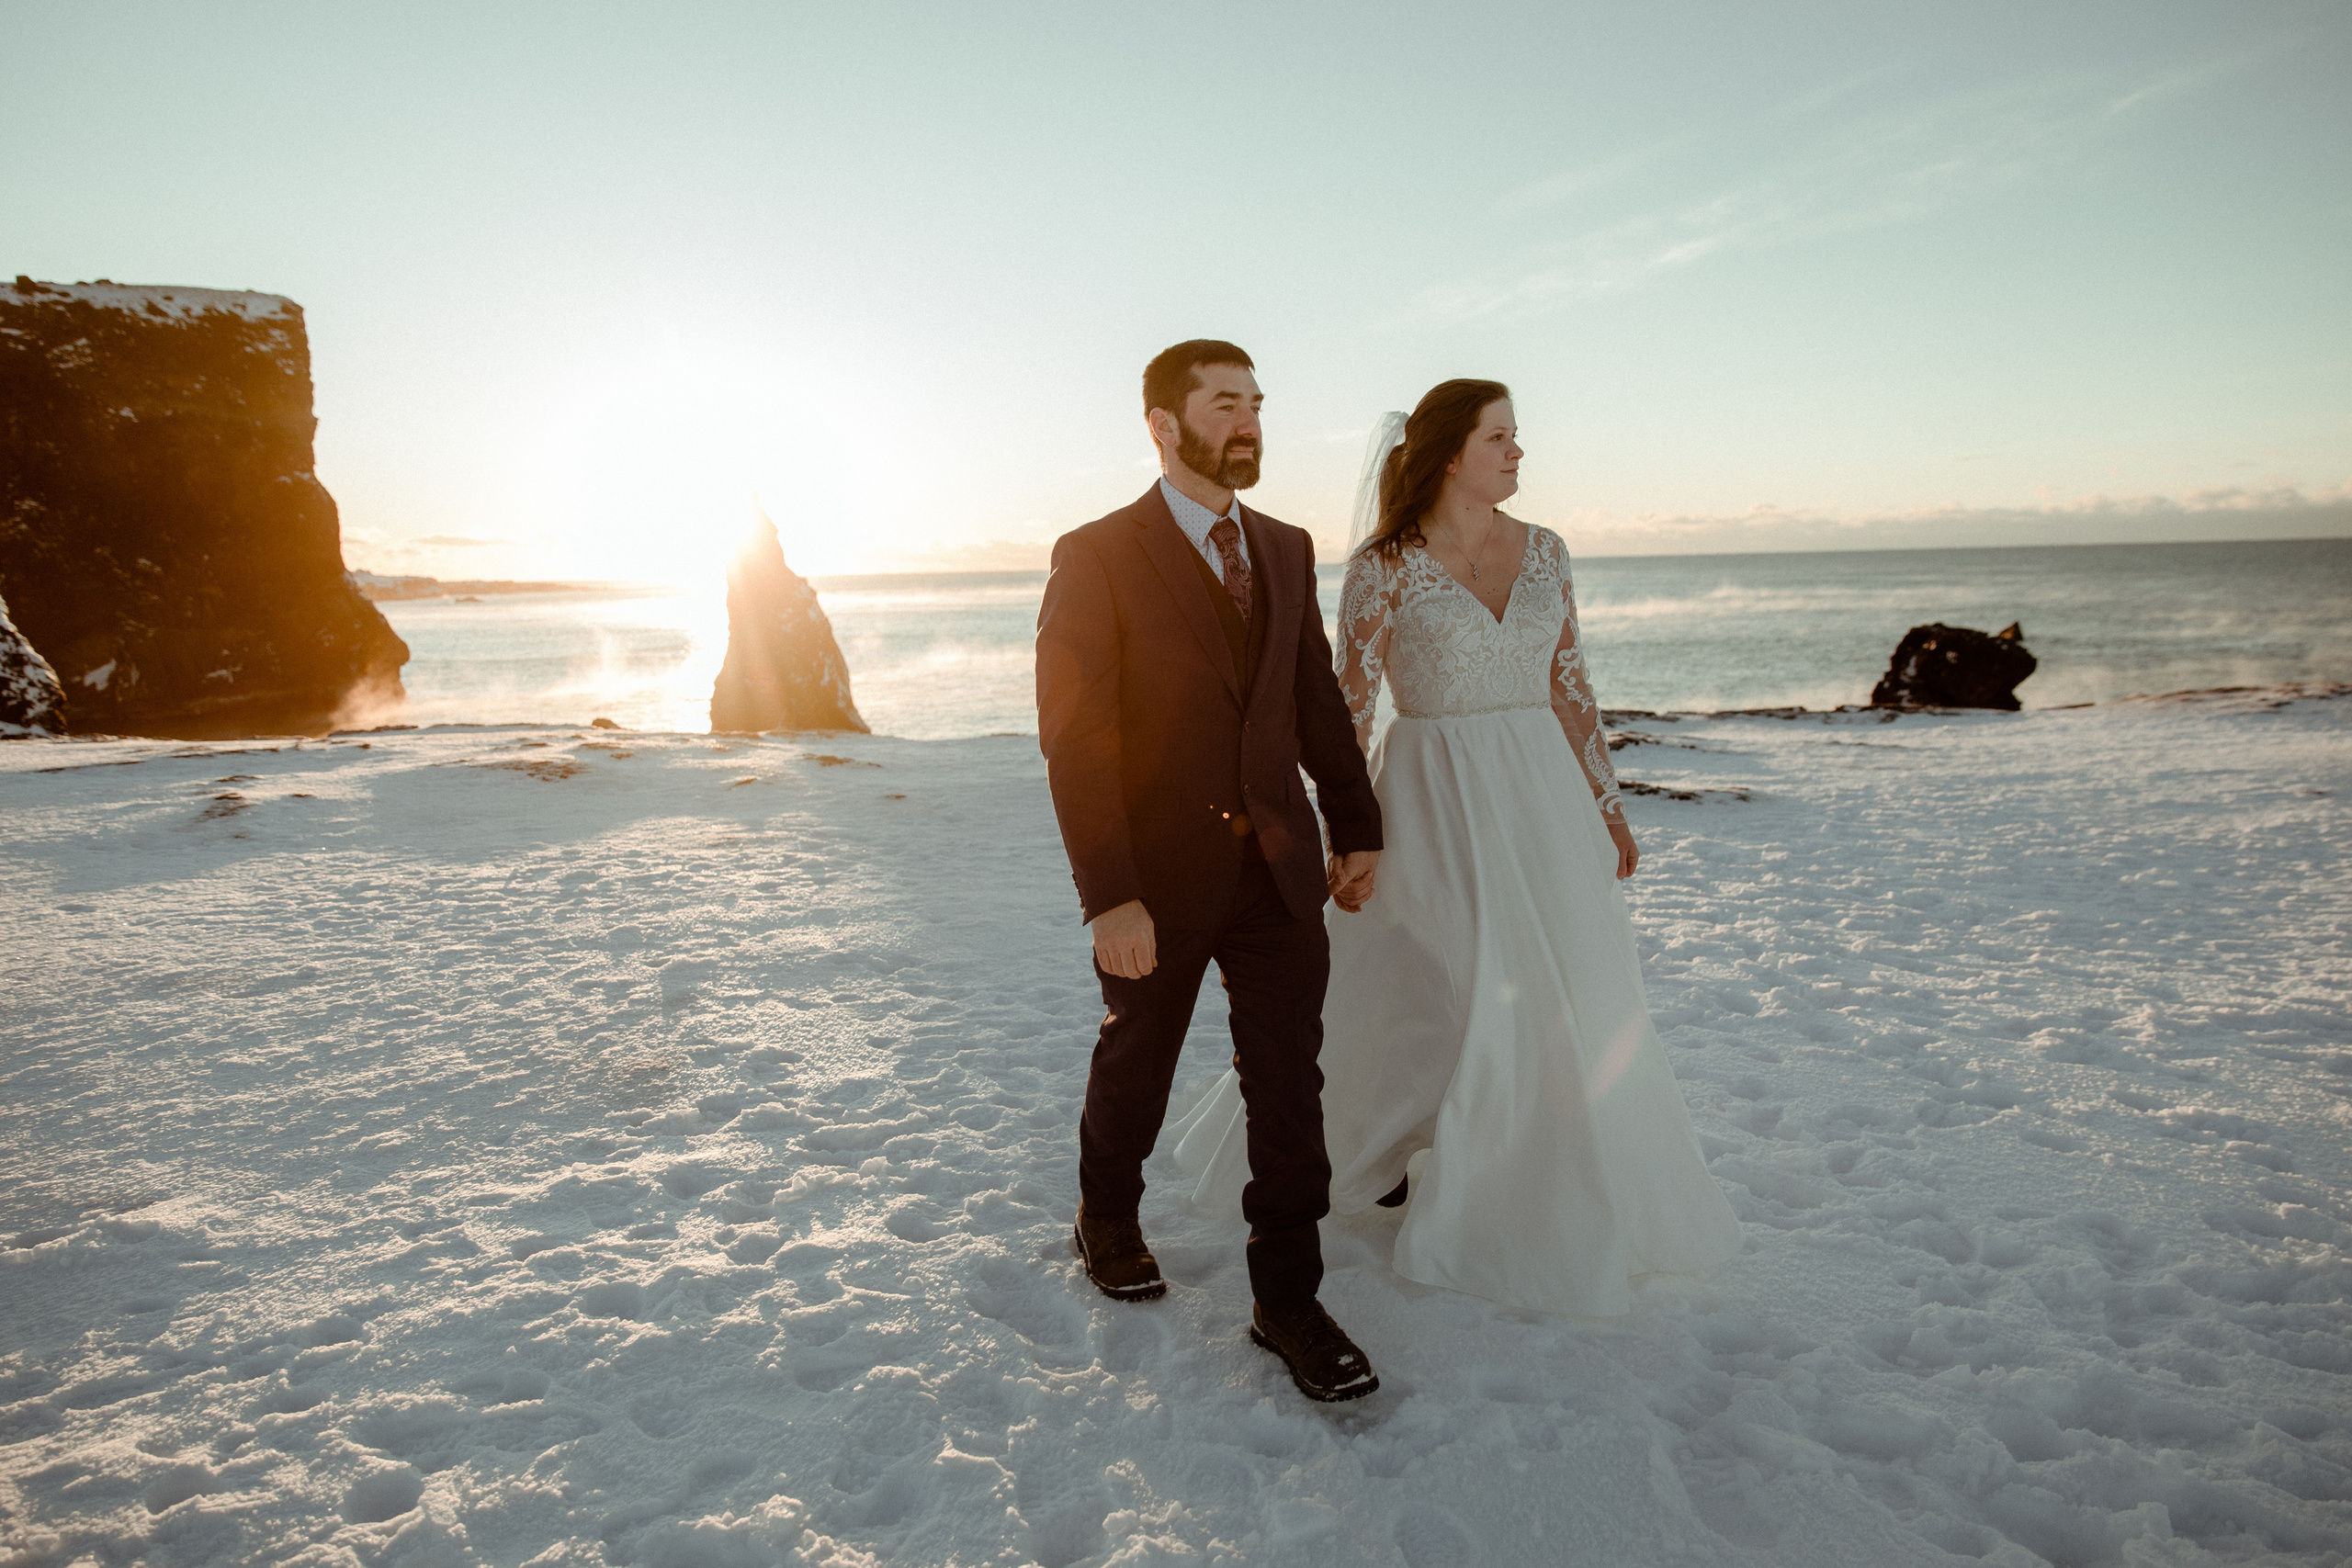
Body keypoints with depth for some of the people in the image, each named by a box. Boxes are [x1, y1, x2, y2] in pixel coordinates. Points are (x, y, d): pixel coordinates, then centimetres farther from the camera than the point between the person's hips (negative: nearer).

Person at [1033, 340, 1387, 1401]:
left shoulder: (1287, 550, 7)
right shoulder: (1096, 557, -10)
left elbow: (1317, 698, 13)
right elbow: (1074, 736, -15)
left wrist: (1355, 825, 10)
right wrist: (1108, 896, -20)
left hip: (1278, 867, 4)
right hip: (1160, 875, -4)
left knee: (1288, 1083, 5)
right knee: (1136, 1067, 16)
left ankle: (1287, 1300, 18)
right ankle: (1107, 1220, 43)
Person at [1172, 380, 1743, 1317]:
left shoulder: (1543, 552, 6)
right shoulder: (1385, 563, -9)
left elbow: (1569, 686, 11)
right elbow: (1350, 704, -10)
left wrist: (1606, 805, 10)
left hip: (1540, 794, 5)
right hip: (1433, 799, -5)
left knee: (1560, 999, 9)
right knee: (1448, 996, 2)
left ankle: (1540, 1195, 29)